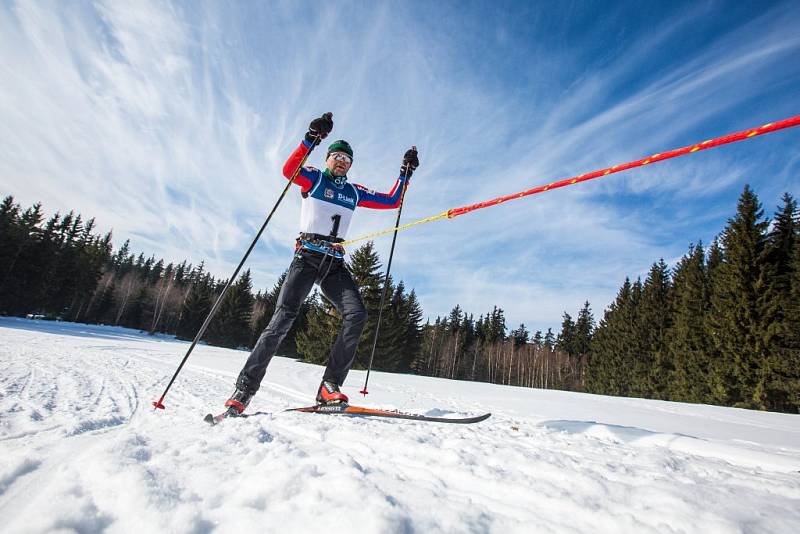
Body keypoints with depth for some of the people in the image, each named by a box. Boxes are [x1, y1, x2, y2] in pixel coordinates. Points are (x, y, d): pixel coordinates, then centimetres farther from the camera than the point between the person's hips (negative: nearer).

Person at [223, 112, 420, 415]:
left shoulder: (354, 192, 21)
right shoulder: (313, 178, 9)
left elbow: (392, 201, 22)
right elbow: (288, 170, -14)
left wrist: (406, 173, 16)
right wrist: (311, 139, -25)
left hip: (335, 264, 4)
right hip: (306, 256, -4)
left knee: (356, 314, -18)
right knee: (283, 318, -16)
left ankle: (330, 385, -14)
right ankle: (244, 389, -7)